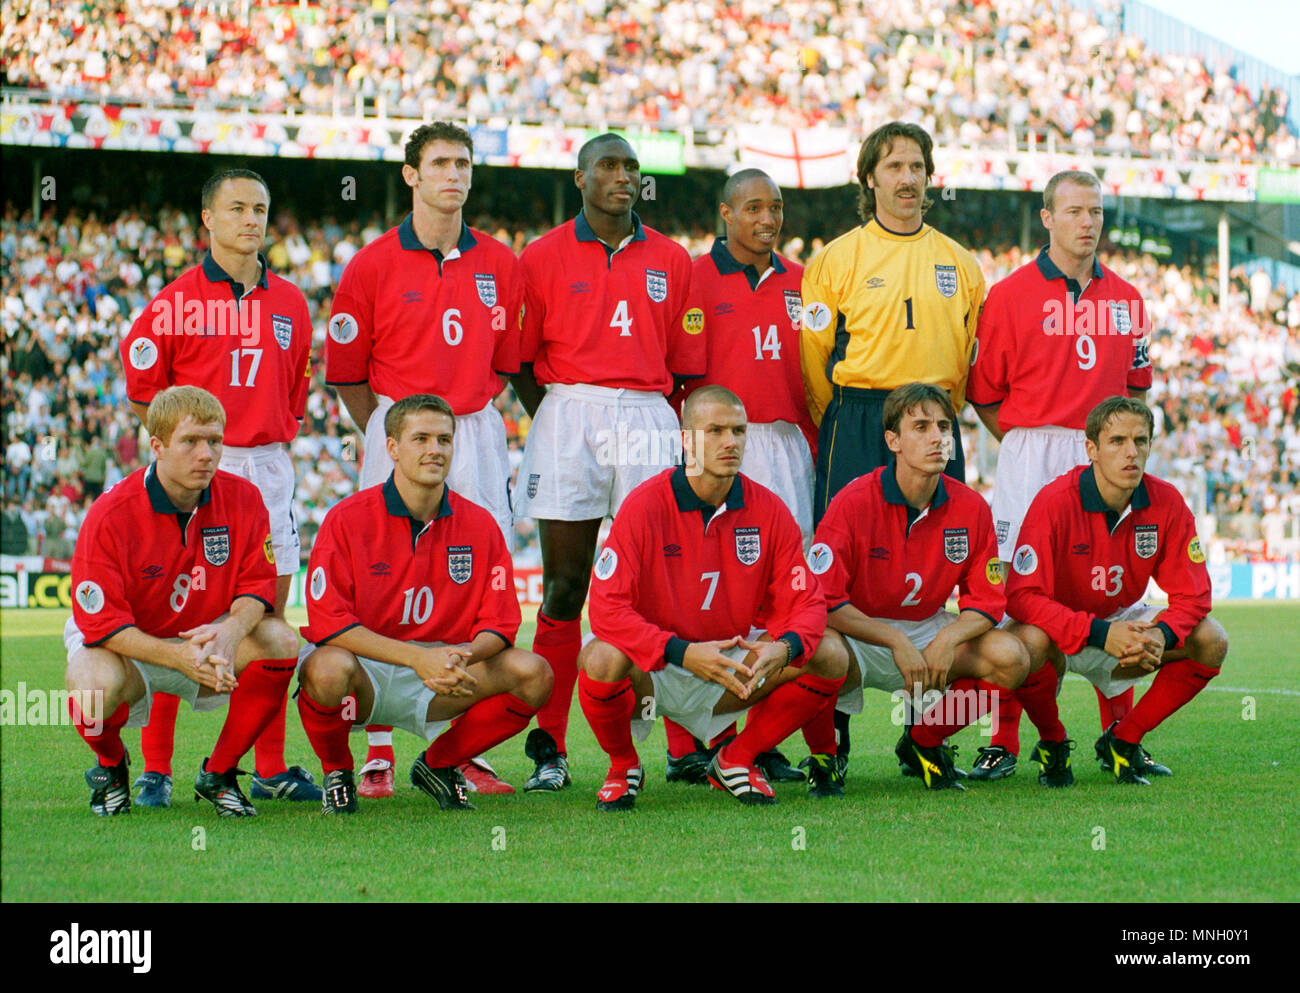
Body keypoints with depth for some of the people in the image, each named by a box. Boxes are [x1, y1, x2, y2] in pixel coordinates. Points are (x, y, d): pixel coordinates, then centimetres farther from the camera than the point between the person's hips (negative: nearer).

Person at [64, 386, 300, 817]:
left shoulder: (242, 498, -10)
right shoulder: (110, 515, -22)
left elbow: (256, 587, -8)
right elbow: (102, 622, -23)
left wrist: (230, 631, -33)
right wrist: (180, 658, -36)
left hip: (208, 637, 4)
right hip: (123, 643, -4)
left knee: (280, 640, -24)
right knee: (96, 686, -38)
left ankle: (219, 773, -5)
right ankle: (111, 766, 3)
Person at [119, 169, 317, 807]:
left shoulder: (289, 303, 11)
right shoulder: (178, 300, -2)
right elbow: (141, 390, 1)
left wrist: (275, 439, 11)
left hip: (269, 467, 4)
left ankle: (271, 769, 10)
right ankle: (155, 769, -2)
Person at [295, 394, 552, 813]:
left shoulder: (479, 524, 0)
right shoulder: (348, 519, -11)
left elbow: (499, 623, -1)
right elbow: (328, 621, -18)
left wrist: (461, 656, -26)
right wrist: (417, 657, -28)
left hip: (438, 678, 4)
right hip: (364, 667, -4)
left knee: (534, 675, -18)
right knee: (328, 668, -39)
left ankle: (438, 764, 7)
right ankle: (336, 771, -4)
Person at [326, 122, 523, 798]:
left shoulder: (499, 265, 9)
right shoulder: (373, 265, 0)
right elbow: (345, 373, 5)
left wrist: (472, 423, 9)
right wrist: (391, 438, 4)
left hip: (478, 433, 3)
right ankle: (378, 750, 1)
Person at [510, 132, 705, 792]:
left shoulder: (671, 261, 13)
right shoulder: (543, 258, 9)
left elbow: (685, 366, 13)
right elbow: (521, 360, 9)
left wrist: (662, 430, 5)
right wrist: (557, 426, 2)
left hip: (650, 419, 1)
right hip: (569, 413, -1)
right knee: (563, 589, -2)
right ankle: (549, 749, 1)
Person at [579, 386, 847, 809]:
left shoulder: (767, 509, -5)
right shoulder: (644, 505, -16)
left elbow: (804, 601, -4)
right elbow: (607, 607, -23)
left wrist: (782, 648, -29)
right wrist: (683, 653, -35)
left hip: (729, 669, 4)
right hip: (652, 669, -4)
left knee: (830, 655, -15)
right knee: (602, 659, -37)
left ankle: (735, 759, 6)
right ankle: (623, 767, -3)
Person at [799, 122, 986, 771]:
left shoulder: (958, 263, 13)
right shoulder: (837, 259, 2)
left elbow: (965, 355, 18)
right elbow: (814, 356, 3)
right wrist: (841, 429, 6)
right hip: (857, 428, -3)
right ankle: (832, 734, -4)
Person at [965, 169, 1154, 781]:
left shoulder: (1126, 300, 13)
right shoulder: (1010, 296, 0)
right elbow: (983, 393, 3)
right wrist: (1030, 448, 1)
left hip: (1103, 457, 4)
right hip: (1029, 455, -4)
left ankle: (1121, 732, 12)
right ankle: (1004, 742, -3)